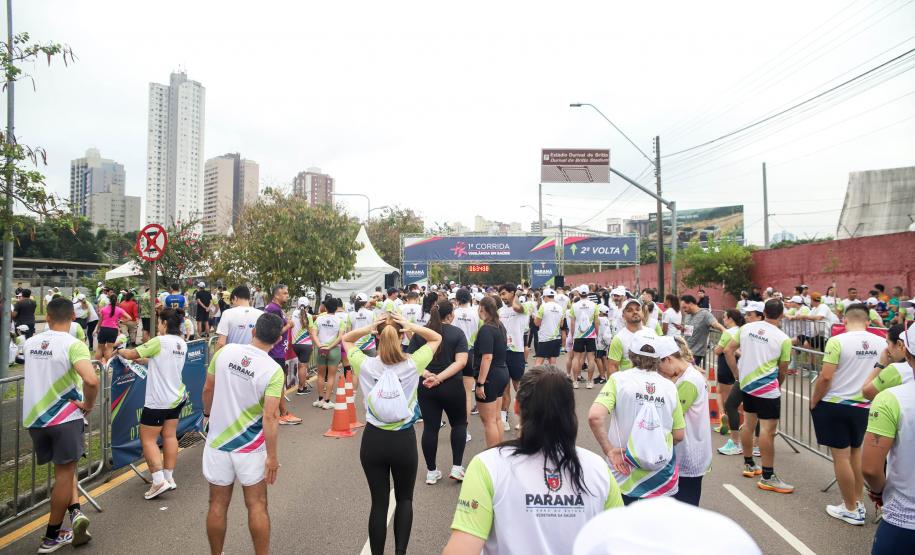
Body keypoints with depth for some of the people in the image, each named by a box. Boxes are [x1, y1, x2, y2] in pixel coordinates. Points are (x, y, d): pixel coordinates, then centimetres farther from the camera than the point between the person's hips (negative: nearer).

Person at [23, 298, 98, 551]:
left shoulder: (29, 343, 4)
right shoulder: (73, 344, -17)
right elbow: (91, 380, -31)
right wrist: (88, 405, -14)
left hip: (33, 417, 6)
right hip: (64, 417, -5)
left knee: (65, 468, 21)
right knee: (64, 472, 8)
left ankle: (75, 510, 7)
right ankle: (51, 537, 16)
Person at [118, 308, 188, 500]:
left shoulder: (159, 341, -17)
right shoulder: (182, 344, 6)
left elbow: (131, 355, -9)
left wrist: (120, 351, 10)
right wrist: (140, 359, 16)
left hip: (158, 401, -7)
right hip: (177, 397, 7)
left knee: (147, 439, 2)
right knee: (170, 436, 13)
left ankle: (159, 481, -3)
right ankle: (169, 477, 18)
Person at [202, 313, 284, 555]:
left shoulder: (225, 351, -8)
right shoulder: (274, 370, -19)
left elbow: (208, 389, 3)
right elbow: (269, 417, -21)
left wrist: (208, 412, 22)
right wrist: (272, 456, -13)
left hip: (217, 442, 3)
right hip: (250, 447, -3)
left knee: (218, 504, 16)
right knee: (257, 505, 12)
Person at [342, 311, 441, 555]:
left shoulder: (365, 365, -11)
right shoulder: (412, 365, -13)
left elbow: (346, 339, 8)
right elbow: (436, 338, 3)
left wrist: (368, 327, -11)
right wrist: (411, 326, -14)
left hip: (373, 440, 1)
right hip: (404, 440, 0)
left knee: (379, 502, 12)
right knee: (404, 499, 20)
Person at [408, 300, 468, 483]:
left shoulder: (419, 333, 2)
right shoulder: (457, 333, -5)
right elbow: (461, 361, -15)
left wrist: (426, 374, -15)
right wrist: (440, 378, -19)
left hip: (425, 387, 2)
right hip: (451, 386, -2)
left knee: (430, 427, 10)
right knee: (459, 423, 17)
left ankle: (431, 471, 18)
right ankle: (457, 467, 13)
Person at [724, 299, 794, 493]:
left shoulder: (746, 328, 2)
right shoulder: (783, 339, -9)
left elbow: (728, 351, 3)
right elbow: (782, 371, 1)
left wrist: (738, 373, 11)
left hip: (746, 383, 6)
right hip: (767, 388, -6)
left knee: (748, 424, 17)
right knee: (768, 430, -2)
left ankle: (749, 465, 31)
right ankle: (767, 477, 3)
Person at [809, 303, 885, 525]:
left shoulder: (837, 341, -16)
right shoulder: (881, 343, -1)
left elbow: (826, 377, -18)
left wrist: (813, 402, -4)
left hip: (834, 405, -5)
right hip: (864, 406, 5)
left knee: (841, 456, 5)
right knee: (856, 453, 21)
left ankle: (851, 510, 15)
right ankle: (857, 502, 30)